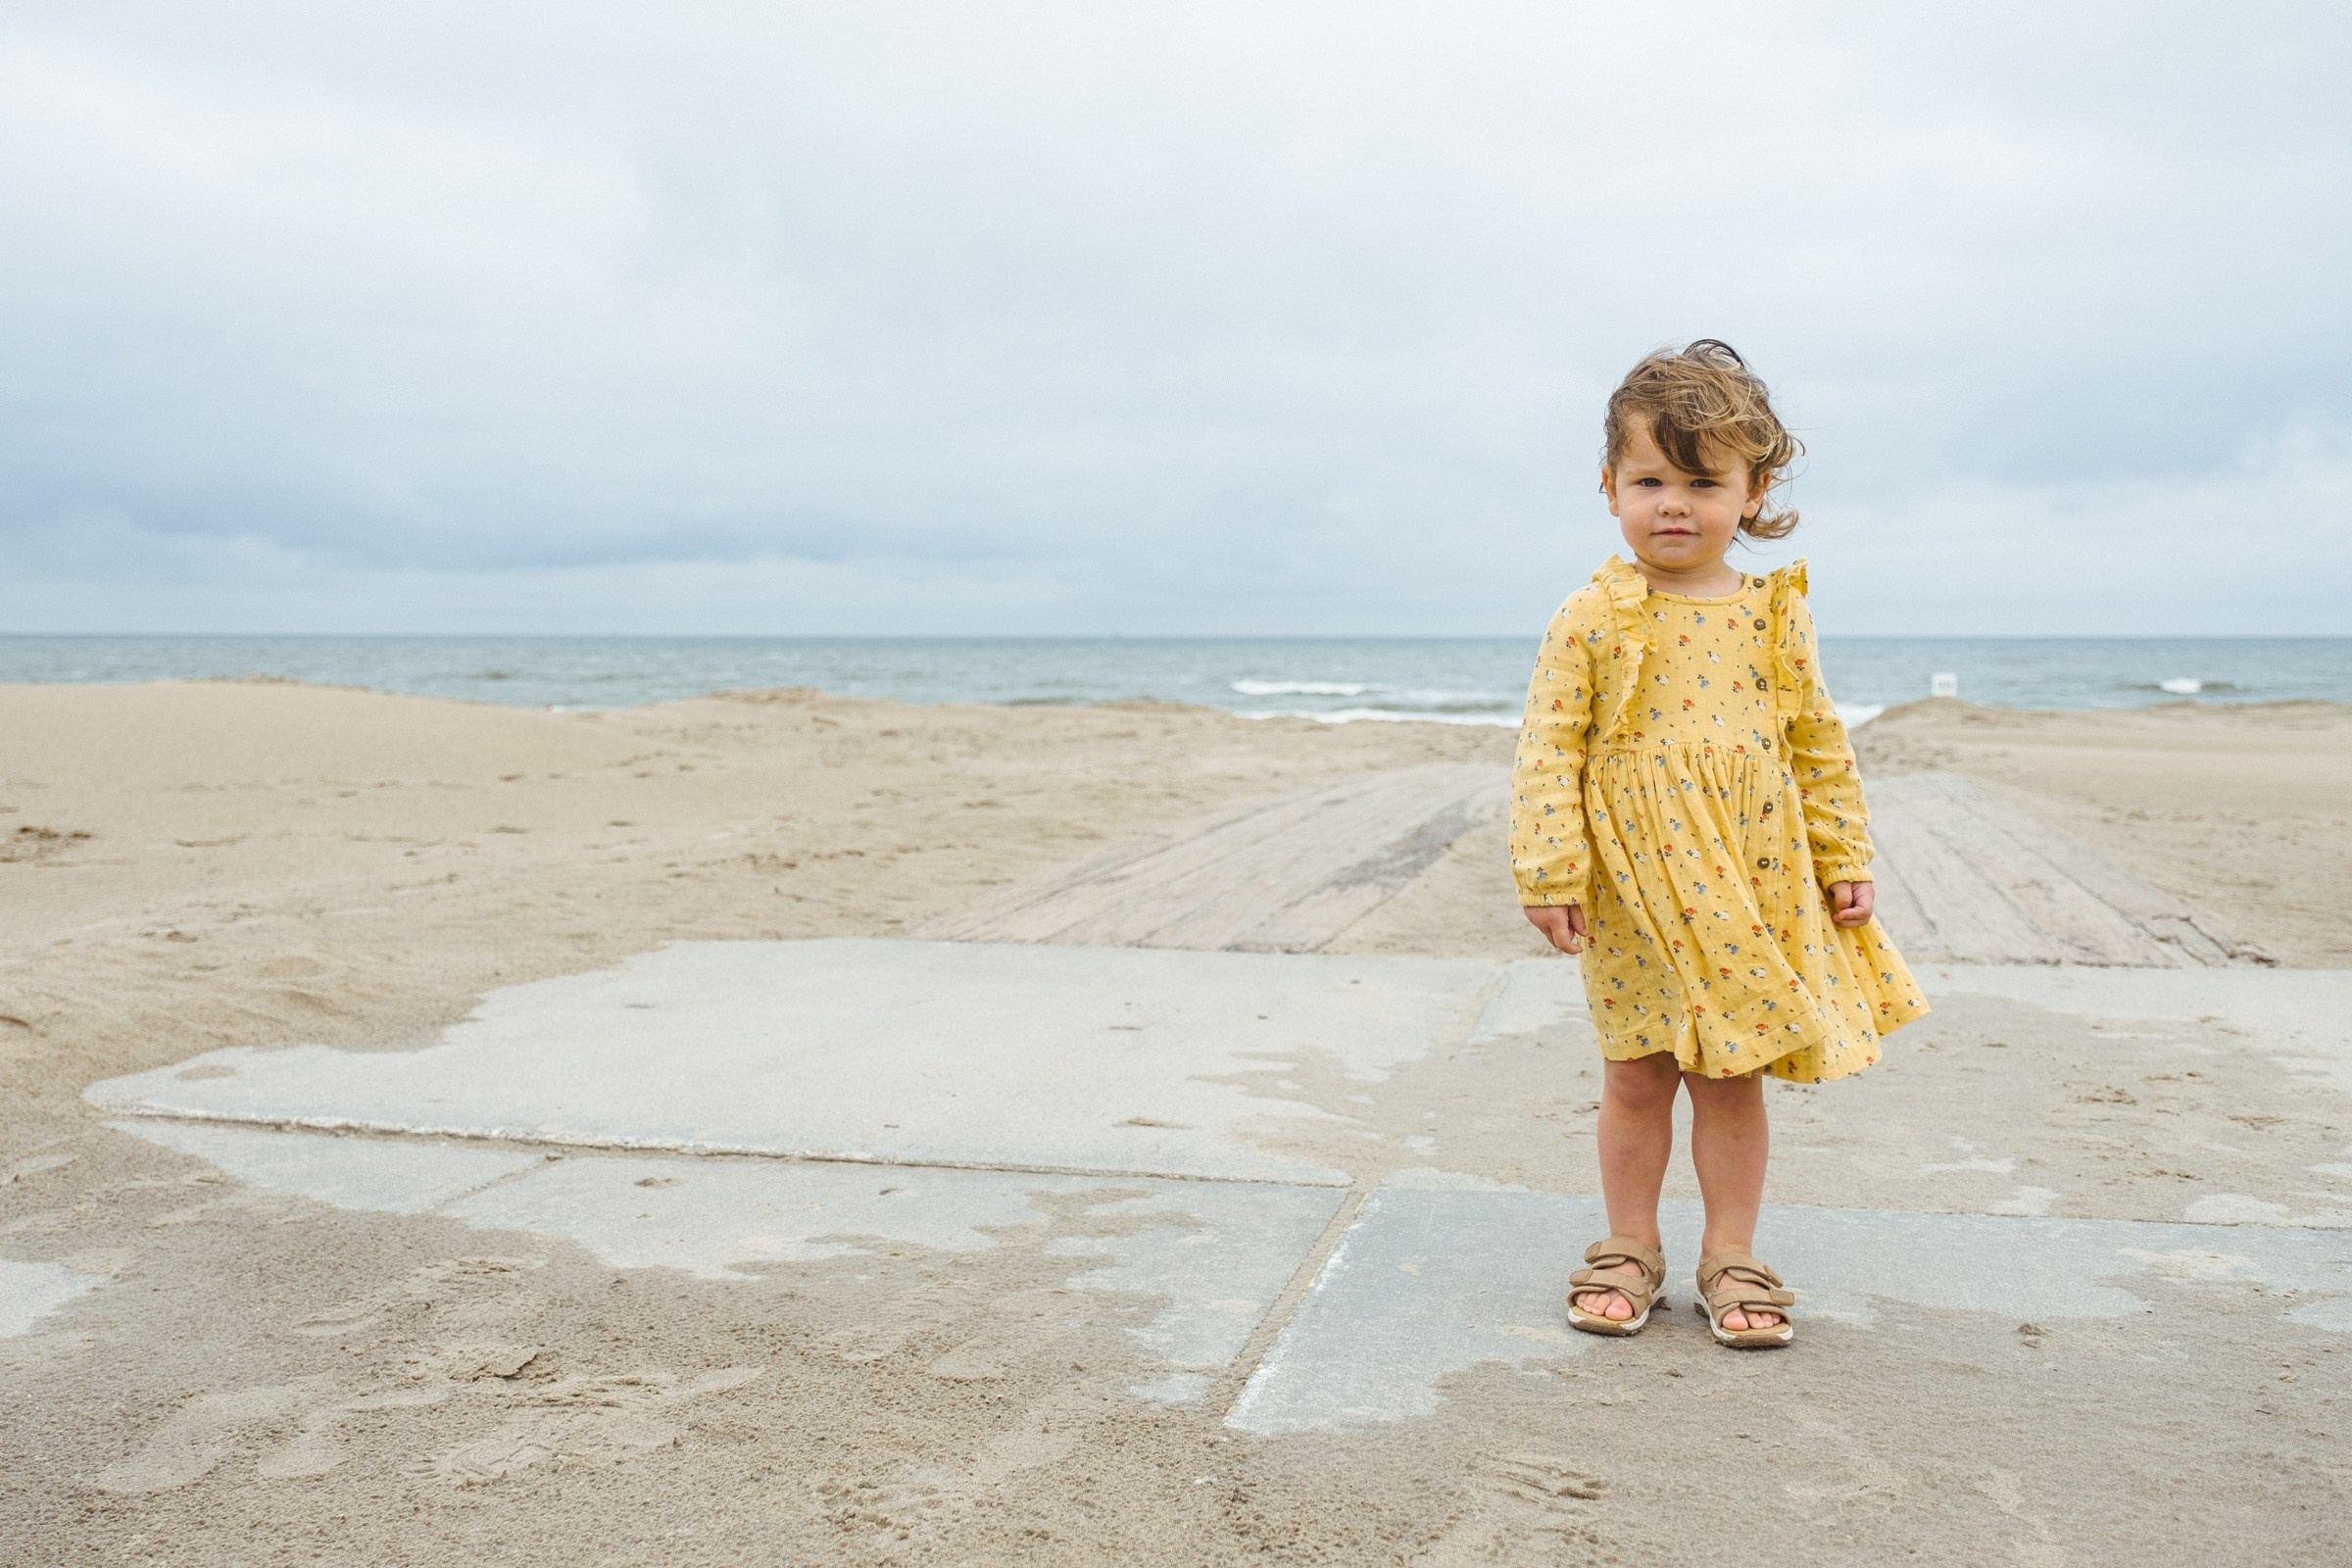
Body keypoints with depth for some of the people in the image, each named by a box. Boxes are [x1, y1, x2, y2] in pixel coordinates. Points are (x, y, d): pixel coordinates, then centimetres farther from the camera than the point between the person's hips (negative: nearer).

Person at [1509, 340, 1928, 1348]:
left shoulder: (1776, 616, 2)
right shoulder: (1592, 618, -6)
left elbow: (1818, 746, 9)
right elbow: (1549, 749, -7)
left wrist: (1845, 862, 9)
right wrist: (1549, 872, -13)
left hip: (1754, 892, 2)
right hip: (1634, 893, -2)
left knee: (1732, 1076, 10)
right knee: (1635, 1075, 9)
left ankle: (1730, 1257, 24)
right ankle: (1629, 1249, 25)